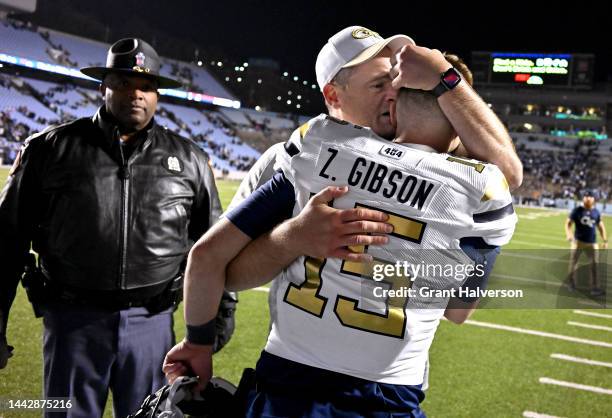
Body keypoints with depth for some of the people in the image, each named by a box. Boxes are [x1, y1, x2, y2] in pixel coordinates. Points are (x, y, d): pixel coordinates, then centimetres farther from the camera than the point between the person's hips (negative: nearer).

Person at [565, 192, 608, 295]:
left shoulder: (596, 212, 7)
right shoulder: (577, 210, -2)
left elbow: (601, 226, 15)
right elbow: (568, 223, -4)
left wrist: (605, 240, 7)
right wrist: (568, 234, -23)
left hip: (592, 243, 2)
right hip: (578, 241, -2)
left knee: (594, 264, -3)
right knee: (573, 262, 4)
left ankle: (595, 288, -1)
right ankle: (571, 282, 22)